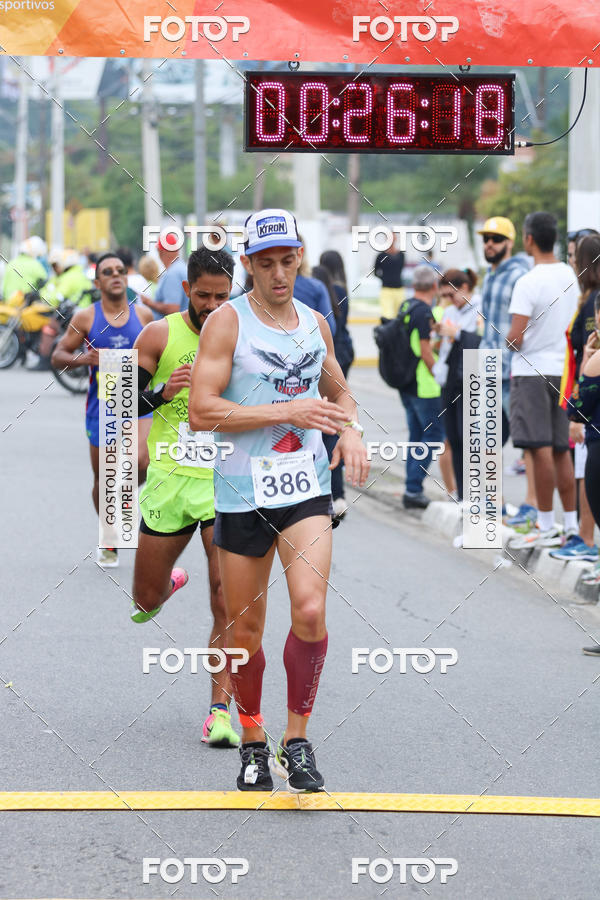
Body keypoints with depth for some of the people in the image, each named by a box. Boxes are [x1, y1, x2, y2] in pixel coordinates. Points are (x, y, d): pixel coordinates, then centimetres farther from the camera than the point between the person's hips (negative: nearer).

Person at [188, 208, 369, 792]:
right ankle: (252, 740, 26)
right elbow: (200, 412, -15)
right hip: (242, 496, -2)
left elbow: (339, 392, 28)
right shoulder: (227, 322, -5)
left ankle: (297, 739, -3)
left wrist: (350, 431, 6)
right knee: (244, 631, 5)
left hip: (306, 490, 2)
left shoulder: (315, 323, 11)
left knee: (310, 610, -17)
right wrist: (288, 412, -18)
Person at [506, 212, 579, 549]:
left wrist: (508, 341, 3)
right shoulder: (571, 276, 7)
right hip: (563, 369, 7)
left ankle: (547, 527, -3)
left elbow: (516, 338, -18)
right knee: (561, 450, 12)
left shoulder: (528, 283, -16)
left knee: (541, 449, -5)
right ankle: (572, 524, 14)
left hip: (532, 371, -7)